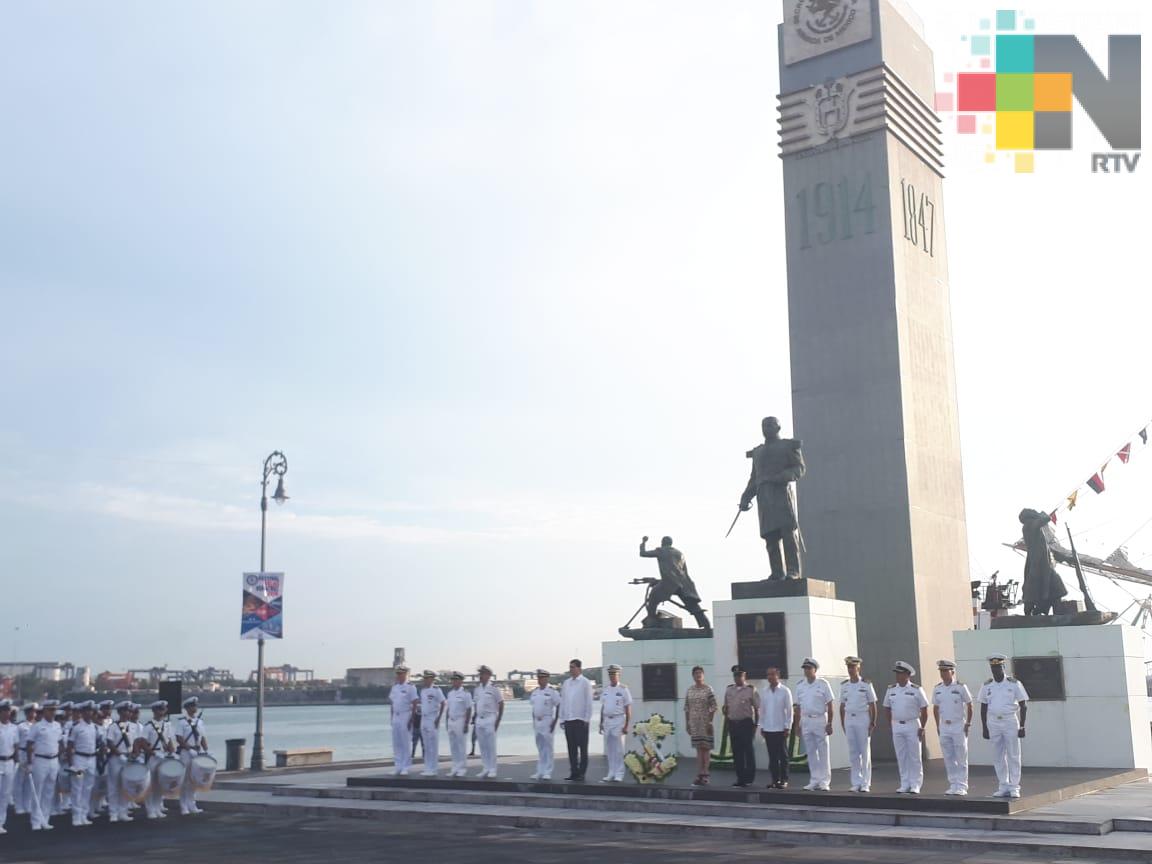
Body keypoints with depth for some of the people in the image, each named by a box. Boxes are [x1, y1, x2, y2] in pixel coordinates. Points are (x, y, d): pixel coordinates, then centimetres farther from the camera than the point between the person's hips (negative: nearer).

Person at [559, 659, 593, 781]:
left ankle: (581, 773, 4)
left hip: (581, 720, -5)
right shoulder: (566, 683, 13)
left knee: (582, 748, 0)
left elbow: (589, 702, -4)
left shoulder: (585, 682, -2)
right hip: (568, 720, 5)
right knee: (571, 748, 7)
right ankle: (574, 772, 13)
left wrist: (587, 719, -9)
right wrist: (562, 718, 10)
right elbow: (562, 701, 15)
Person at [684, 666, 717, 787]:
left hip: (705, 723, -4)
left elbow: (713, 707, -8)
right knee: (698, 748, 8)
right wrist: (687, 722, 7)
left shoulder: (708, 689, -6)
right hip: (694, 723, 4)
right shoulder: (689, 690, 7)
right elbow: (686, 708, 10)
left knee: (706, 748, 1)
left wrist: (710, 722, -13)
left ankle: (705, 774, 5)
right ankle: (699, 775, 10)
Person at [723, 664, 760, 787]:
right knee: (736, 751, 8)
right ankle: (740, 778, 15)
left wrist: (756, 724, -7)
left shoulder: (751, 690, -5)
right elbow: (726, 707, 16)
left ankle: (749, 778, 7)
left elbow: (757, 708, -4)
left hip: (746, 723, -5)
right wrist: (727, 722, 9)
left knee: (748, 750, 0)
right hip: (733, 723, 5)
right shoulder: (728, 689, 9)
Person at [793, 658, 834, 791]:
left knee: (823, 752, -3)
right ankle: (814, 781, 13)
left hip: (820, 720, -4)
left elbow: (829, 705, -4)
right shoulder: (800, 686, 9)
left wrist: (829, 723, -9)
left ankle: (825, 781, 2)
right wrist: (796, 724, 9)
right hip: (806, 721, 4)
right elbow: (798, 707, 13)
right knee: (811, 752, 7)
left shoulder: (823, 684, -3)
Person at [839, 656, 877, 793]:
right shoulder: (844, 685, 8)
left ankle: (865, 783, 6)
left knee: (865, 751, 0)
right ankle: (856, 782, 10)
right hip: (849, 719, 3)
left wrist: (873, 722, -7)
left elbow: (872, 704, -2)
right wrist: (842, 723, 7)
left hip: (863, 719, -3)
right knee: (852, 752, 4)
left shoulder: (866, 684, -3)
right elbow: (842, 705, 12)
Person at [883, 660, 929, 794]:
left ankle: (915, 785, 5)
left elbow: (924, 710, -2)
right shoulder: (891, 690, 7)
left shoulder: (916, 690, -4)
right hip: (897, 727, 4)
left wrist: (922, 728, -6)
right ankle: (904, 784, 12)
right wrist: (891, 725, 6)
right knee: (901, 757, 6)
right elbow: (887, 708, 13)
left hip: (912, 726, -4)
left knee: (915, 757, 0)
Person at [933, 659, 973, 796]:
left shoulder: (960, 687, -7)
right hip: (944, 727, 5)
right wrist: (938, 726, 11)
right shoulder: (937, 689, 6)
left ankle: (961, 786, 4)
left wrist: (968, 723, -4)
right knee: (948, 759, 7)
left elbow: (969, 706, -1)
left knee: (961, 759, -1)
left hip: (959, 727, -5)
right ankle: (953, 785, 13)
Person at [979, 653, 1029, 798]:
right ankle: (1004, 787, 12)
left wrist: (1022, 727, -7)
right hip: (993, 723, 3)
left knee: (1013, 756, -1)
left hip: (1010, 723, -3)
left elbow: (1023, 706, -2)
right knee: (998, 757, 6)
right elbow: (983, 708, 9)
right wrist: (984, 728, 4)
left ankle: (1014, 788, 4)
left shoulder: (1014, 684, -3)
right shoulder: (987, 686, 5)